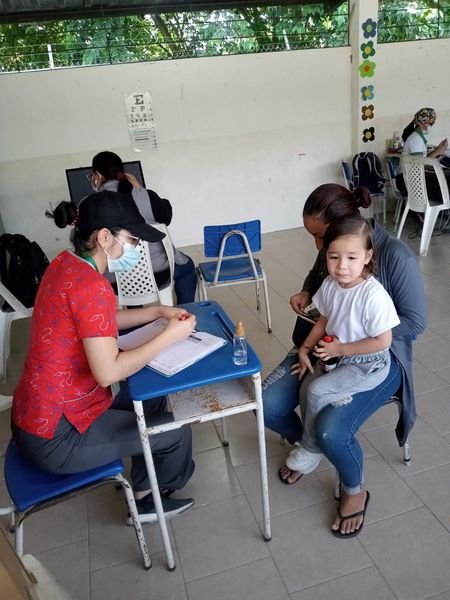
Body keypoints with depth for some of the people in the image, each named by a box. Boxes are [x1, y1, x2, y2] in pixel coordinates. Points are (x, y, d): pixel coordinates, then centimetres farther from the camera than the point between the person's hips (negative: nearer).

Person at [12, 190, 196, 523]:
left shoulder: (67, 264, 1)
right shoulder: (91, 285, -28)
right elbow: (108, 371, -30)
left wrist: (159, 311, 3)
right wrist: (169, 336, -20)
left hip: (37, 413, 9)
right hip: (56, 435, -9)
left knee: (152, 397, 21)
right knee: (175, 432, 5)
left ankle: (143, 498, 33)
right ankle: (155, 495, 38)